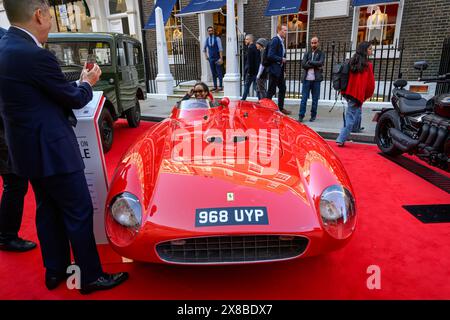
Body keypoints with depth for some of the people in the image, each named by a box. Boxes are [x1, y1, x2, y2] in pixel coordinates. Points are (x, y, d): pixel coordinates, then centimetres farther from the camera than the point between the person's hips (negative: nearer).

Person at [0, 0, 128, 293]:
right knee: (79, 213, 2)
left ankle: (55, 271, 33)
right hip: (52, 151, -9)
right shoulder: (35, 55, -21)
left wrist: (78, 83, 10)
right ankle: (91, 276, 17)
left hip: (30, 149, 10)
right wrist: (88, 83, 7)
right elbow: (75, 98, -12)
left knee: (48, 210, 18)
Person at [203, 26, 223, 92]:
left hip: (217, 58, -4)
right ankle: (215, 86, 12)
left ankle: (220, 86, 0)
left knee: (219, 72, -3)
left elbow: (220, 49, -11)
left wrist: (221, 58, -17)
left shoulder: (217, 38, -4)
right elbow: (204, 49, 24)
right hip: (211, 58, 4)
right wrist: (206, 56, 18)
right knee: (213, 73, 7)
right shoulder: (207, 40, 8)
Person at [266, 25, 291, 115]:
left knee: (282, 89, 14)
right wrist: (281, 59, -14)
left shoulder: (282, 41, 15)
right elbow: (270, 56, -22)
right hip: (274, 70, -10)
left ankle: (281, 108, 24)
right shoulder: (275, 40, -14)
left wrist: (283, 60, 5)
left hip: (280, 70, 10)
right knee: (272, 90, -3)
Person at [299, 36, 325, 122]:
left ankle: (313, 116, 13)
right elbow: (303, 64, -2)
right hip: (306, 79, 1)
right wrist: (315, 66, -9)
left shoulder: (321, 54, 9)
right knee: (304, 98, -1)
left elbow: (320, 63, -10)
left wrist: (309, 62, -6)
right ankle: (301, 116, 2)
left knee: (315, 99, 4)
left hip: (316, 79, -1)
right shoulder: (307, 53, 13)